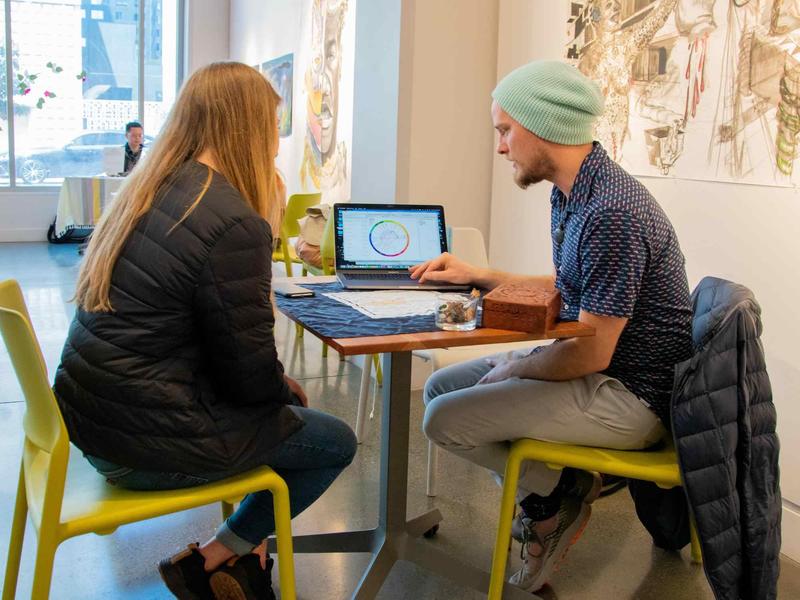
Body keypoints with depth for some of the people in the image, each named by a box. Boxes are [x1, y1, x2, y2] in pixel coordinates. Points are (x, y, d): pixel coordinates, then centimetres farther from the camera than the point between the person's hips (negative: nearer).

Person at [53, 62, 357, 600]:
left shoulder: (148, 191, 5)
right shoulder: (234, 223, -23)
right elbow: (250, 372, -17)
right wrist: (287, 387, 4)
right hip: (144, 444, -9)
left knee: (283, 407, 23)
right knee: (337, 442, 7)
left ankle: (244, 547, 26)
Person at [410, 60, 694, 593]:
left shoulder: (611, 214, -27)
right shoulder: (571, 194, 5)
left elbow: (590, 354, -25)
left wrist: (512, 370, -8)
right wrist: (478, 277, 13)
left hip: (629, 398, -10)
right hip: (598, 370, 10)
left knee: (445, 419, -15)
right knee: (441, 387, 11)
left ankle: (555, 495, 6)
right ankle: (556, 493, 8)